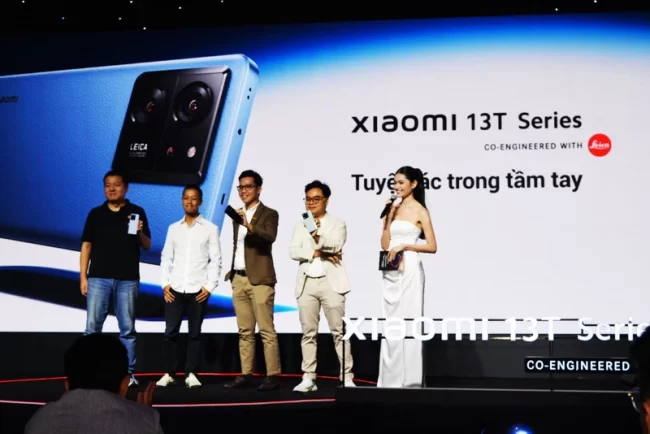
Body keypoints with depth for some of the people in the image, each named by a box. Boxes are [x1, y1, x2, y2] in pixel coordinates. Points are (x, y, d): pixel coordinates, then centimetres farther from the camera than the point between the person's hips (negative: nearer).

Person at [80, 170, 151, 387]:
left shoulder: (137, 212, 5)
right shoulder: (96, 213, 9)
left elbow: (147, 246, 5)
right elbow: (86, 245, 9)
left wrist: (140, 233, -16)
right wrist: (83, 276, 2)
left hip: (128, 279, -1)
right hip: (99, 278, 1)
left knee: (127, 329, 4)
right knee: (92, 326, -2)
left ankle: (128, 373, 9)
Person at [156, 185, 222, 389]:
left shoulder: (210, 228, 4)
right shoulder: (173, 228, 11)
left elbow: (215, 260, 1)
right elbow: (166, 258, 10)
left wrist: (209, 286, -7)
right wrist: (165, 283, -1)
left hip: (198, 290, -2)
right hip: (174, 289, 2)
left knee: (194, 333, 2)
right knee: (170, 332, -1)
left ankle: (191, 374, 7)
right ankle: (169, 373, 6)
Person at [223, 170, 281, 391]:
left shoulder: (269, 214, -3)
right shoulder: (238, 215, 17)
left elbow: (270, 237, -22)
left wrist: (250, 226, -36)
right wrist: (231, 272, 14)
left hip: (259, 279, -7)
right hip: (238, 279, 7)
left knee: (266, 330, -7)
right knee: (245, 331, 8)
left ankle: (272, 376, -7)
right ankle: (245, 374, 11)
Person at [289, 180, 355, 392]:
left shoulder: (337, 224, 6)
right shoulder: (301, 226, 15)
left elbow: (336, 246, -13)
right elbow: (293, 252, 0)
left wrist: (318, 236, -30)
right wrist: (317, 254, -11)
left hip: (330, 282, -3)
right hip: (306, 283, 3)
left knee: (339, 331, -4)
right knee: (308, 333, 3)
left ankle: (347, 378, -1)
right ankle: (308, 378, 6)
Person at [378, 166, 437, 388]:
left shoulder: (419, 211, -2)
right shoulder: (393, 209, 14)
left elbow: (432, 246, -7)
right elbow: (385, 244, 10)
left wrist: (404, 246, -13)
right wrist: (388, 217, 3)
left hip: (409, 271, -6)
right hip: (390, 272, 6)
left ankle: (410, 380, 2)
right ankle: (391, 379, 11)